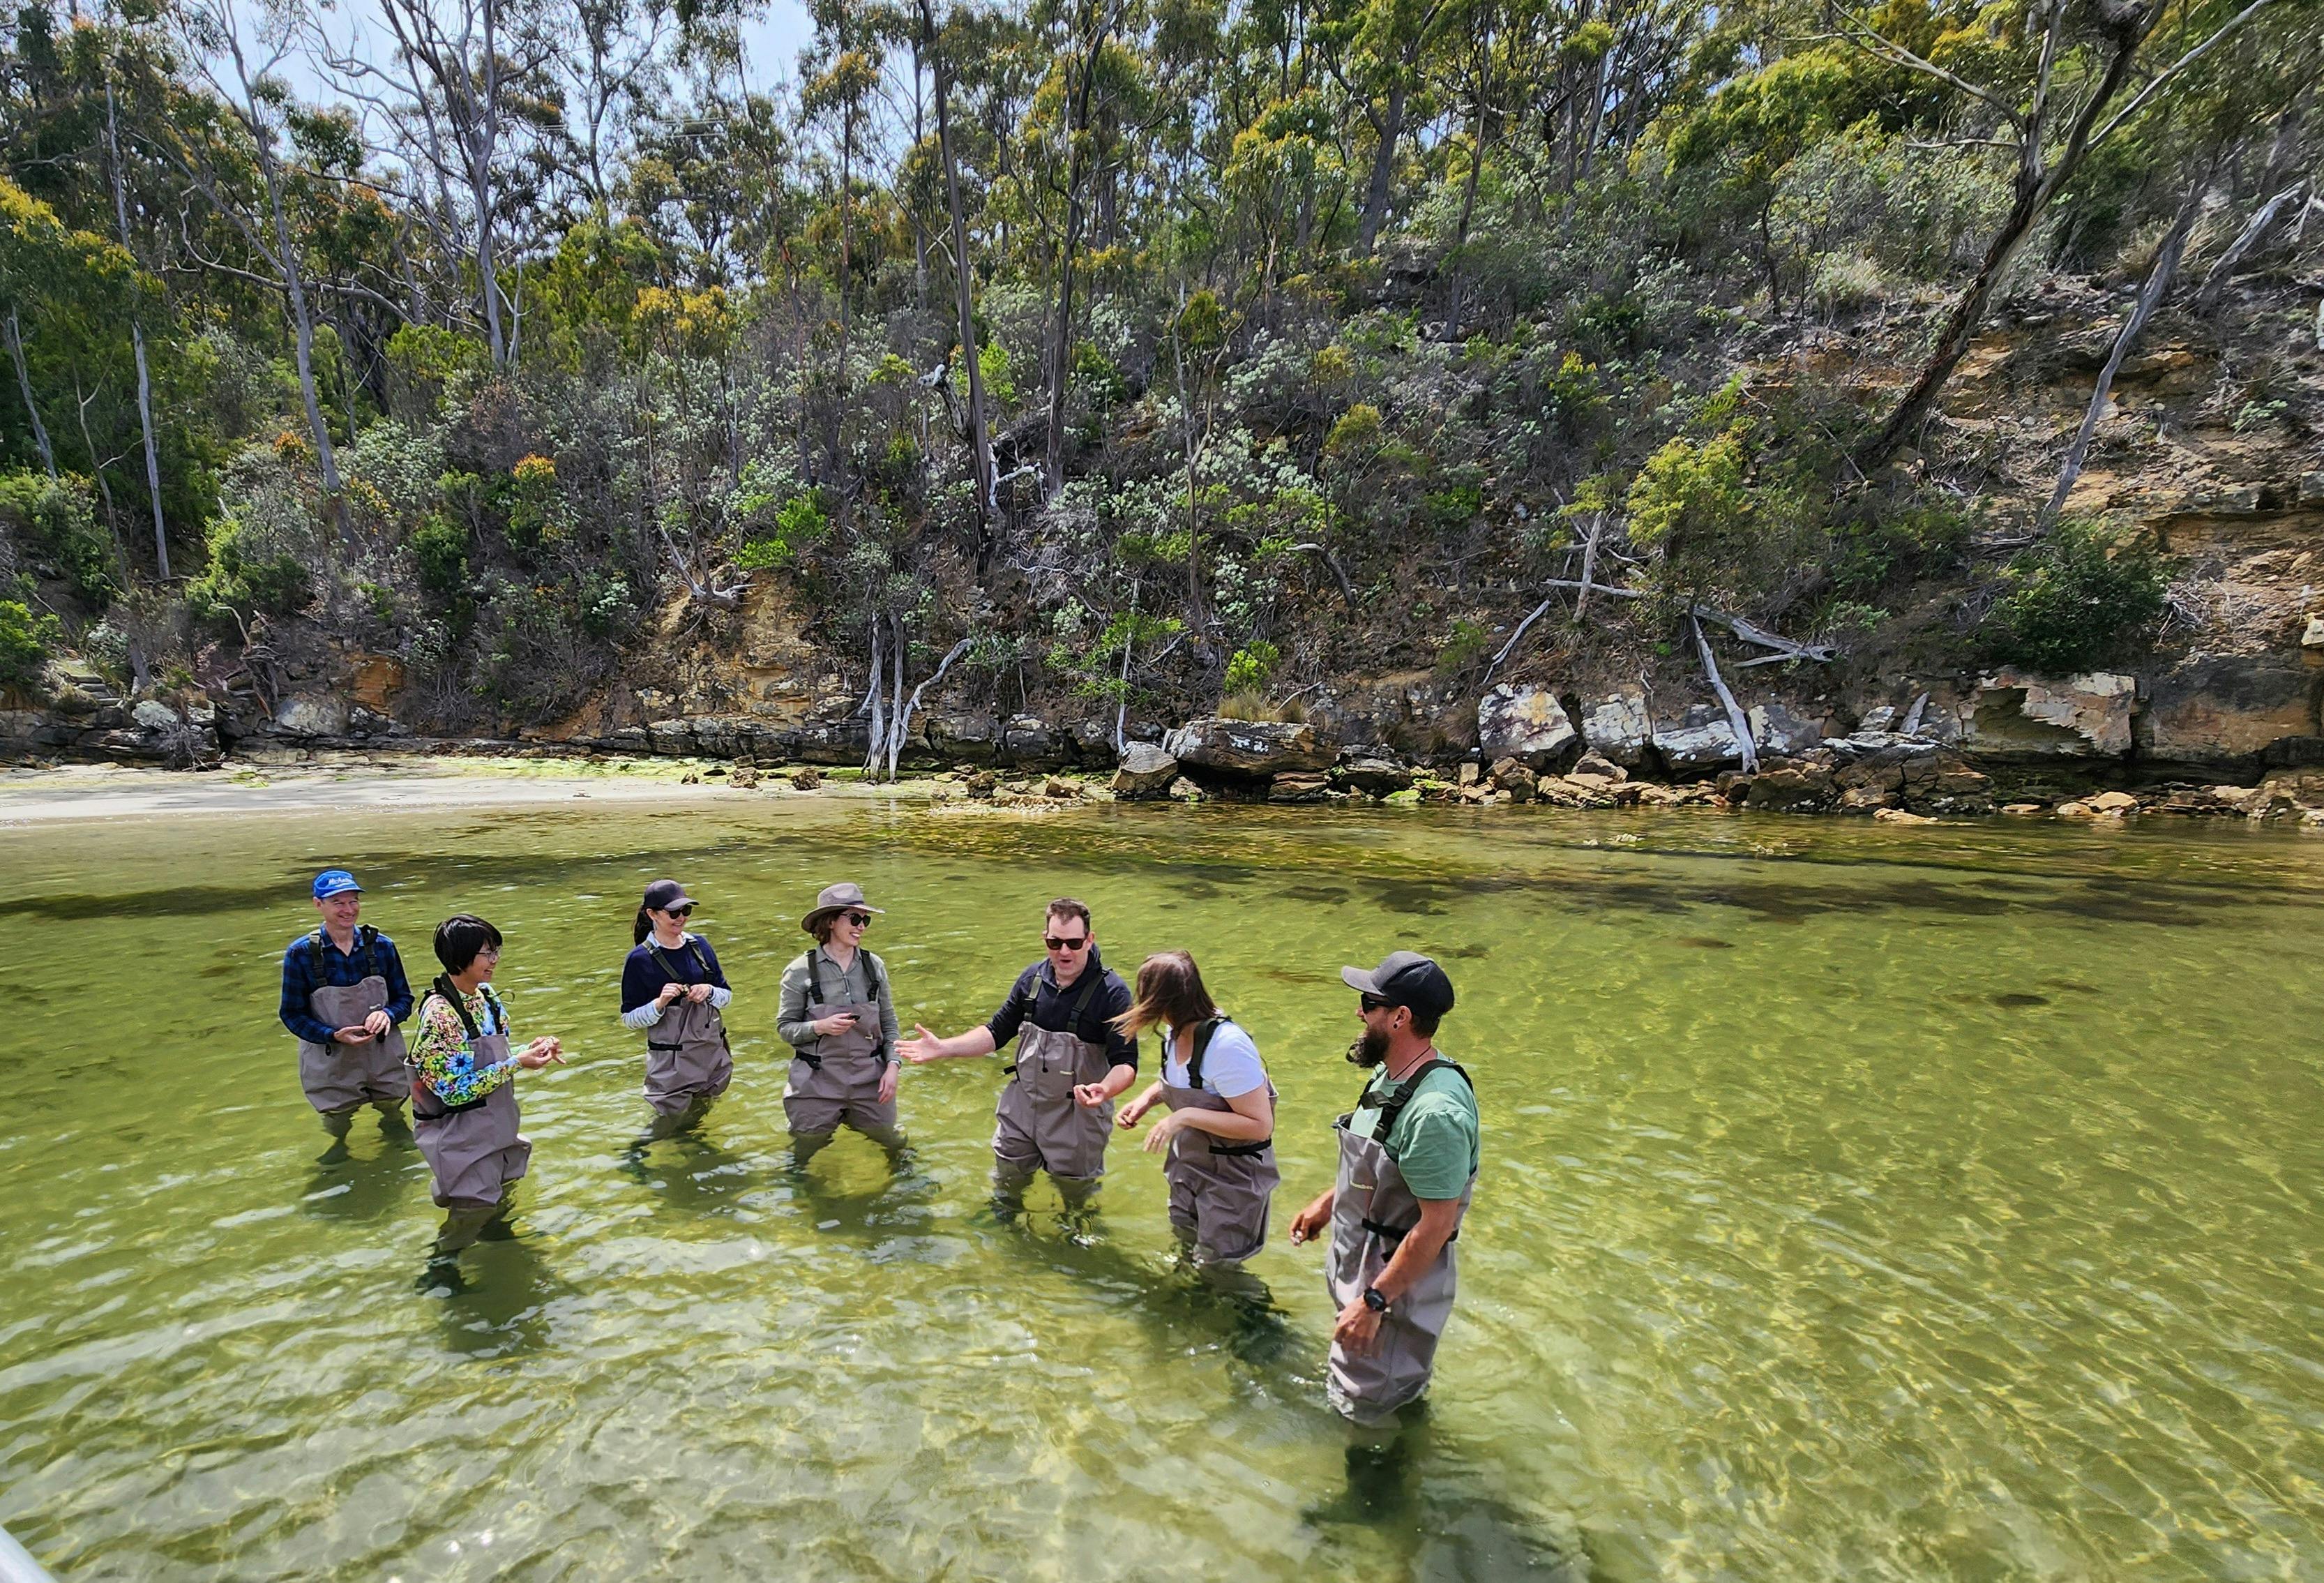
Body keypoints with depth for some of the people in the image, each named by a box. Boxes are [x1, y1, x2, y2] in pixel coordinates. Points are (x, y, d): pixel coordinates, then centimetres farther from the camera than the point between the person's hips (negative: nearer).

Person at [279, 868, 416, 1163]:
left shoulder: (381, 945, -10)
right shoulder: (301, 953, -15)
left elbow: (404, 998, -1)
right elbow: (293, 1015, -8)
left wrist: (387, 1015, -23)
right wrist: (335, 1035, -23)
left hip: (383, 1053, 2)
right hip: (331, 1061, -1)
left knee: (393, 1106, 24)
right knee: (336, 1117, 21)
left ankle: (393, 1125, 58)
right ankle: (337, 1139, 55)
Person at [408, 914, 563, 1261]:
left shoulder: (486, 996, -1)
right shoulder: (439, 1013, -25)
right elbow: (455, 1090, -25)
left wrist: (531, 1050, -7)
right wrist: (518, 1064, -24)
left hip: (495, 1125, 7)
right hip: (464, 1136, -7)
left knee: (501, 1205, 24)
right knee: (470, 1213, 10)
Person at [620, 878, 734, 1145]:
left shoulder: (699, 946, 2)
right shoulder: (640, 959, -10)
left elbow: (727, 995, 9)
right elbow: (630, 1019, -7)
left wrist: (709, 992, -11)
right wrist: (660, 1003, -23)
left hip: (714, 1055, 5)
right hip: (671, 1063, -5)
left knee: (694, 1121, 21)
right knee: (665, 1129, 4)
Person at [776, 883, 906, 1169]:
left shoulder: (874, 966, -1)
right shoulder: (801, 971, -10)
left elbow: (889, 1022, 6)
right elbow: (784, 1028, -3)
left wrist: (893, 1066, -5)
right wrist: (821, 1027, -21)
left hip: (870, 1079, 2)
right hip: (818, 1083, -2)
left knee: (893, 1145, 16)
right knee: (802, 1153, 16)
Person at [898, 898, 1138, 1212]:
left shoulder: (1111, 991, -21)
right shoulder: (1033, 978, -5)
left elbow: (1126, 1062, -26)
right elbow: (997, 1032, 6)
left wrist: (1104, 1090, -47)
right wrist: (942, 1049, -6)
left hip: (1078, 1113, -4)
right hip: (1022, 1104, 4)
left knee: (1077, 1196, 18)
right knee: (1007, 1180, 23)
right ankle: (1002, 1215, 56)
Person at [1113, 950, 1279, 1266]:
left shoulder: (1227, 1045, -31)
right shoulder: (1175, 1032, -6)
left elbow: (1260, 1125, -30)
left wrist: (1186, 1116, -32)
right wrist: (1145, 1099, -5)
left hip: (1233, 1177, -8)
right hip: (1188, 1166, 8)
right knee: (1185, 1251, 25)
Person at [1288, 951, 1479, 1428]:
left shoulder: (1436, 1111, -33)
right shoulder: (1390, 1074, -3)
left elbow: (1436, 1226, -28)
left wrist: (1373, 1301, -24)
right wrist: (1327, 1203, 18)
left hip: (1399, 1278, -9)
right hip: (1358, 1261, 9)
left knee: (1368, 1412, 9)